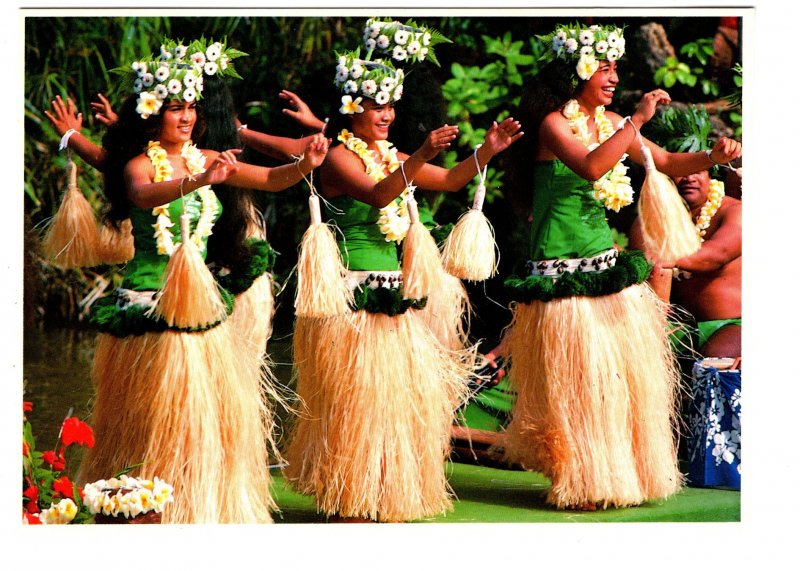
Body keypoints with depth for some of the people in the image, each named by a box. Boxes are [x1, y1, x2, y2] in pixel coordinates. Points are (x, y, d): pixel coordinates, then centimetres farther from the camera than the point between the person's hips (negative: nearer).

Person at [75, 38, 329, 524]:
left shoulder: (205, 160, 8)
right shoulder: (139, 164, -7)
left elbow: (271, 180, 4)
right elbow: (143, 195, -31)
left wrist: (306, 164, -17)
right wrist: (198, 181, -47)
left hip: (201, 298, 6)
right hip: (150, 300, -5)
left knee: (220, 410, 5)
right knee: (155, 419, -2)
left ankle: (215, 507, 16)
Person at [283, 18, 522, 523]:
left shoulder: (391, 156, 15)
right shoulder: (340, 158, -10)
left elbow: (450, 181, 16)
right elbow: (377, 195, -27)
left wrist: (489, 150, 2)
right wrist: (420, 157, -39)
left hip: (392, 291, 9)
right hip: (352, 292, -8)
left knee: (401, 393, 11)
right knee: (356, 397, -6)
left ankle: (387, 499, 21)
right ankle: (348, 505, 2)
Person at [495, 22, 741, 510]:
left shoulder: (609, 122, 9)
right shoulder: (554, 123, -12)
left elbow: (666, 162, 13)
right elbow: (591, 166, -29)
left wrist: (712, 157, -5)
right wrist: (638, 121, -26)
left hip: (605, 263, 7)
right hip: (564, 270, -7)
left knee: (625, 370, 7)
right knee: (578, 379, -3)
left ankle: (623, 471, 20)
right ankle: (584, 483, 9)